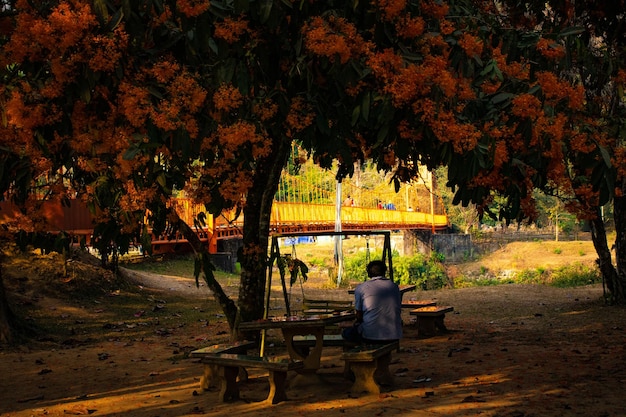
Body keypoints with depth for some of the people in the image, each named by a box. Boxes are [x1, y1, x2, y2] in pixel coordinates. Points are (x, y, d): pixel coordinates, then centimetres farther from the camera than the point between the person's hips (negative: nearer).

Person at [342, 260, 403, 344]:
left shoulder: (360, 288, 0)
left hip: (371, 336, -3)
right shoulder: (394, 286, 10)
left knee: (346, 333, 24)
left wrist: (357, 322, 30)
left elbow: (359, 316, 5)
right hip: (394, 336, 3)